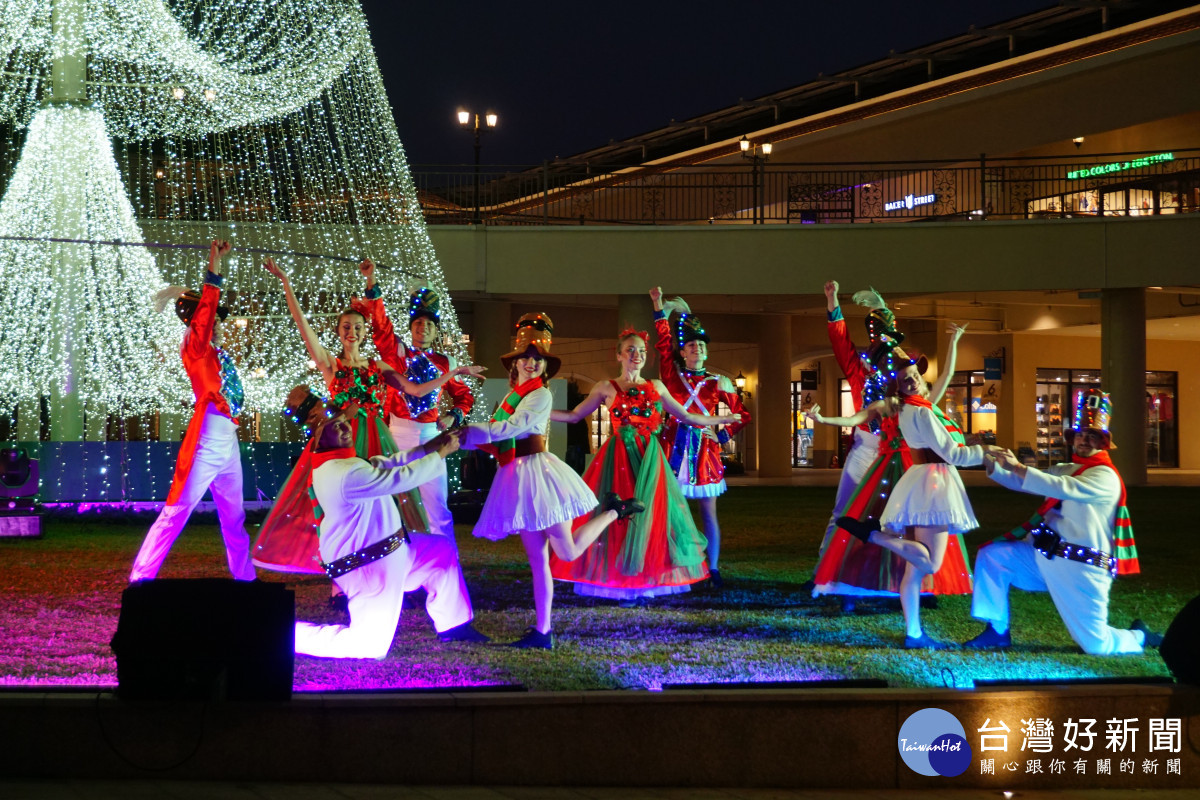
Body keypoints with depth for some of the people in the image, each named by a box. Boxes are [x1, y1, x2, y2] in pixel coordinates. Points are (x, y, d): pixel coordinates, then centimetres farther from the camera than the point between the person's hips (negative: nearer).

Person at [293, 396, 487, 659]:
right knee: (370, 645, -8)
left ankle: (452, 625, 33)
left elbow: (387, 463, 9)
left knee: (442, 550, 23)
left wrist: (428, 447, 0)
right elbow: (402, 478, -25)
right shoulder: (348, 473, -28)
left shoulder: (335, 463, 5)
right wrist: (440, 454, -12)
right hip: (370, 566, -11)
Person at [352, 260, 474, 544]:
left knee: (438, 507, 3)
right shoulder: (397, 353, 1)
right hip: (398, 435, -1)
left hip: (430, 436, 1)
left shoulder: (444, 363, 7)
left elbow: (464, 396, 19)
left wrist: (453, 416, 0)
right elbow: (380, 322, -11)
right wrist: (371, 283, -21)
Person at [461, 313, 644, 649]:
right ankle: (542, 631, 7)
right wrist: (463, 435, 0)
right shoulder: (513, 396, 15)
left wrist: (468, 431, -19)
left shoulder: (540, 395, -8)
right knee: (537, 560, 6)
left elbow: (510, 428, -19)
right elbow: (497, 440, 13)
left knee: (568, 552, -3)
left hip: (537, 472, -7)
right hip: (517, 478, 7)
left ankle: (614, 511, 18)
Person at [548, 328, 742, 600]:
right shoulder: (606, 388, 5)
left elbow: (686, 416, 19)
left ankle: (647, 578, 5)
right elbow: (574, 415, 8)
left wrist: (721, 420, 21)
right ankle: (615, 578, 0)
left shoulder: (655, 387, 12)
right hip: (619, 458, -2)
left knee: (651, 513, -2)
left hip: (649, 459, 2)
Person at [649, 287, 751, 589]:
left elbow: (743, 414, 11)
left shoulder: (716, 383, 8)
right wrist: (659, 306, -7)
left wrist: (722, 436, 0)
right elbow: (663, 342, -3)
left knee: (709, 512, 2)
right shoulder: (672, 376, 6)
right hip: (674, 449, -1)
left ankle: (713, 569, 6)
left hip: (704, 451, 1)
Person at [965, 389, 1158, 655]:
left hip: (1081, 569, -8)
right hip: (1045, 558, 8)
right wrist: (993, 466, -7)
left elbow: (1063, 488, -28)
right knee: (991, 555, -3)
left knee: (1097, 645, -8)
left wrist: (1017, 467, -29)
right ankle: (997, 632, 5)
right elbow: (1025, 483, 11)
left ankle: (1140, 638, 27)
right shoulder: (1066, 470, 17)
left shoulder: (1105, 476, -12)